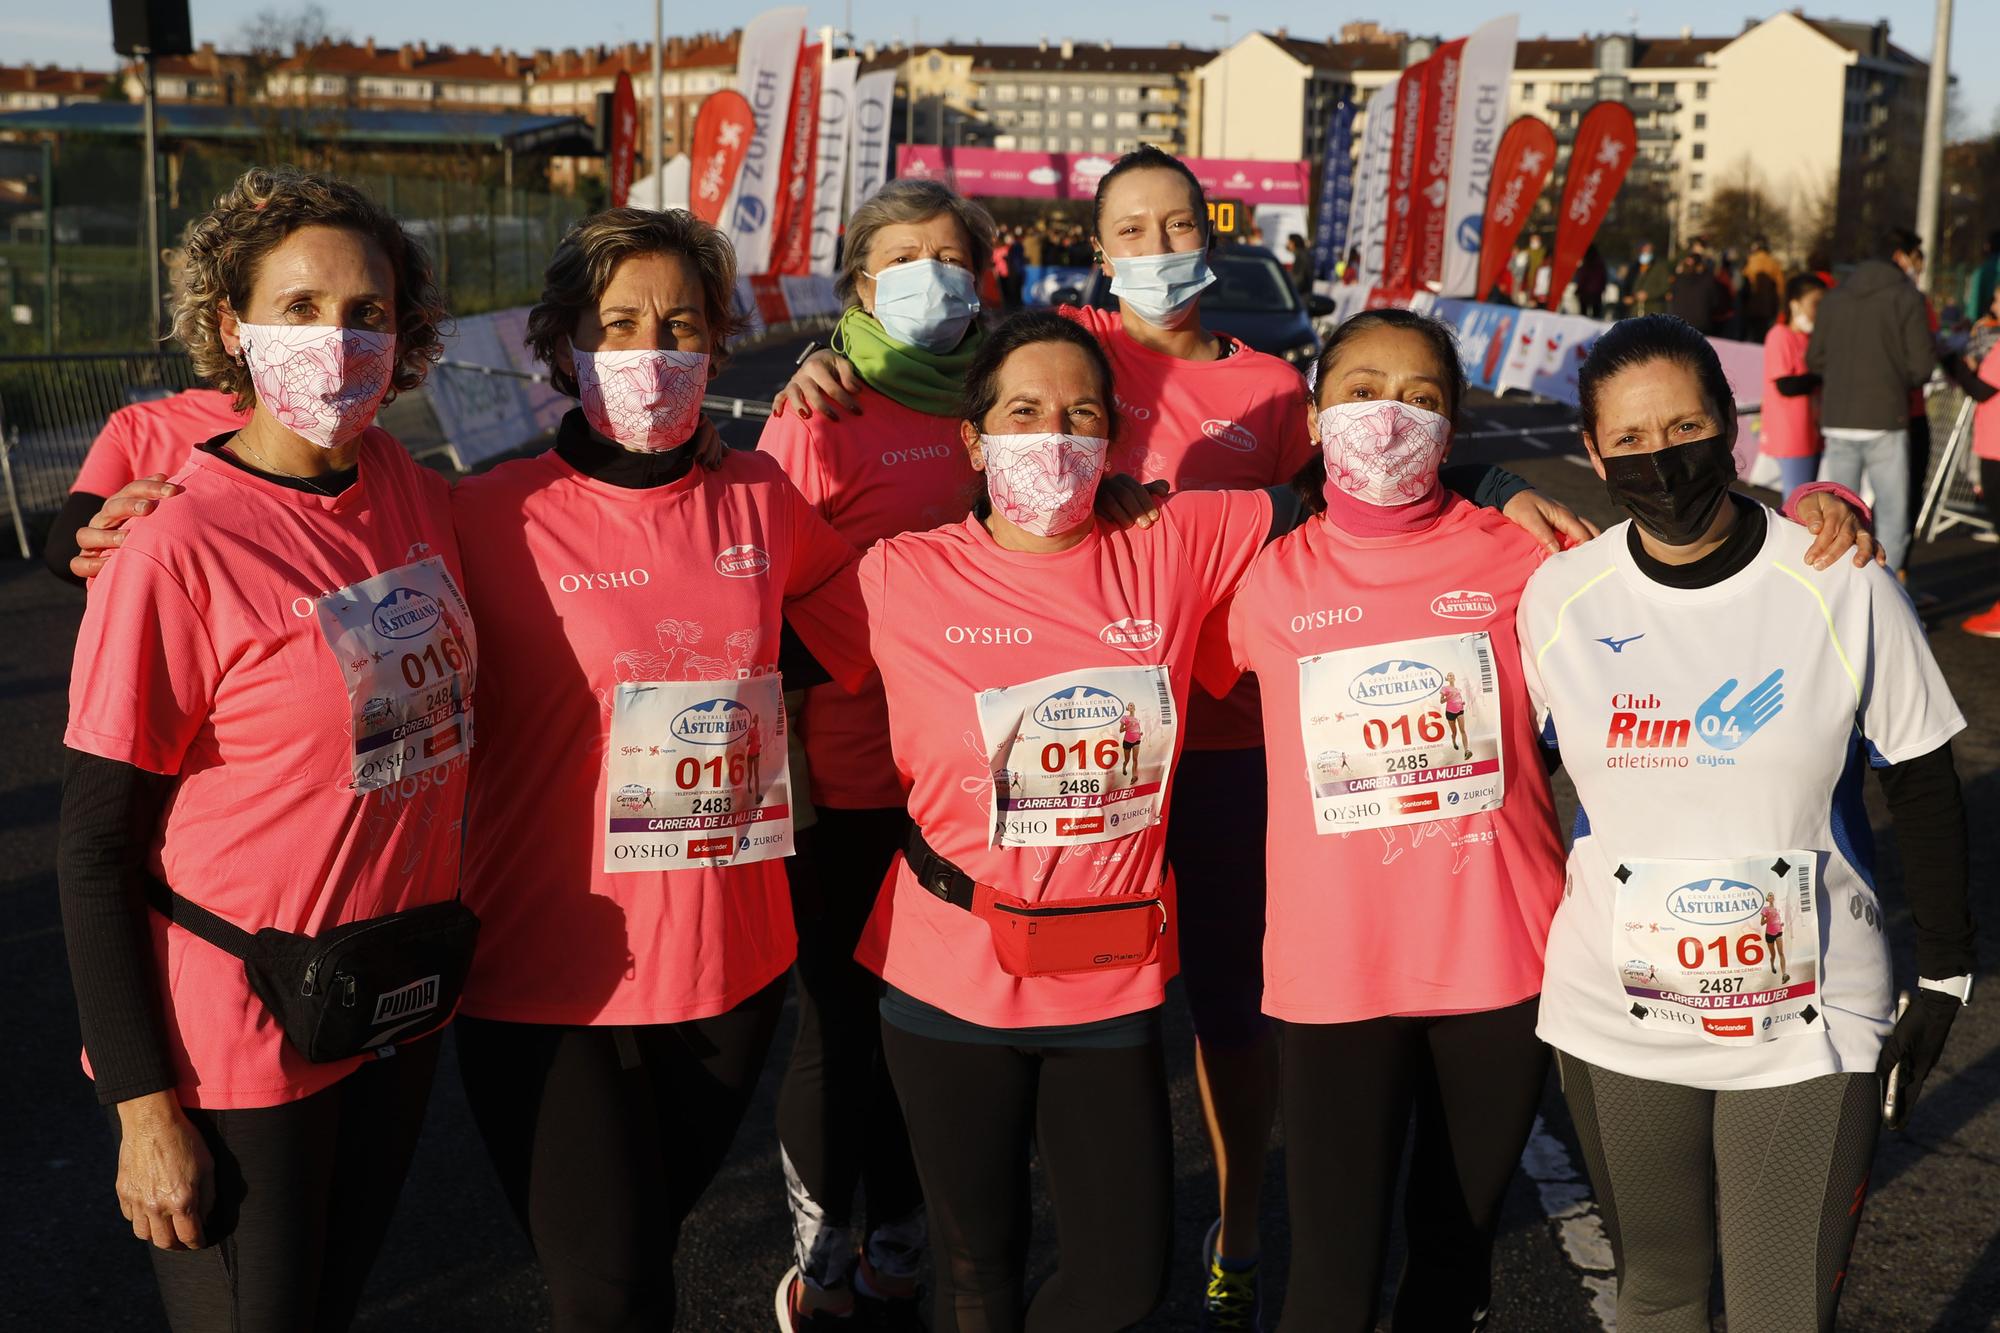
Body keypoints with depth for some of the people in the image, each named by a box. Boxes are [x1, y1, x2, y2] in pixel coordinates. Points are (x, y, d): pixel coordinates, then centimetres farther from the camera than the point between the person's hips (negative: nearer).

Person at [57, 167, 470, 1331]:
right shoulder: (178, 549, -18)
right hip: (242, 1036, -6)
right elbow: (96, 853, -14)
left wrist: (444, 946, 9)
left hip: (402, 1011, 6)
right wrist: (145, 1107, -14)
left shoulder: (418, 495, -1)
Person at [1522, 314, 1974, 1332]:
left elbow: (1923, 790, -1)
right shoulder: (1556, 598, -5)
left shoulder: (1844, 590, -10)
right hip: (1614, 1021, 2)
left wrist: (1945, 978, 1)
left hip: (1808, 1028, -2)